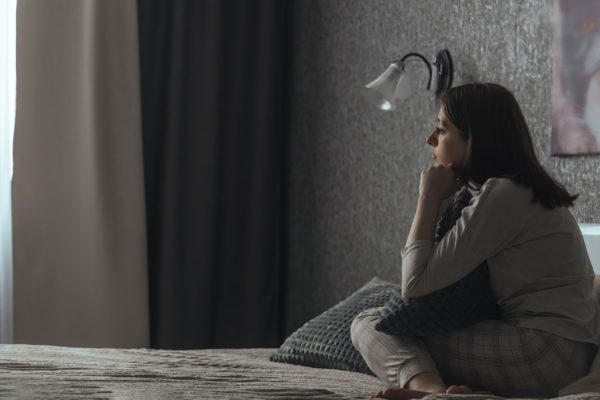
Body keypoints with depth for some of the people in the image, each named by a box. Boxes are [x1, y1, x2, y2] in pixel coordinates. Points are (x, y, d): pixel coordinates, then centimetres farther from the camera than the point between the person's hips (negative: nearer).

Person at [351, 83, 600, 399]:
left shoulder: (502, 194, -13)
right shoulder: (524, 189, 17)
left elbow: (415, 284, -14)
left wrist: (430, 196, -2)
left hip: (544, 352, -10)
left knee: (372, 325, -7)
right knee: (370, 320, 10)